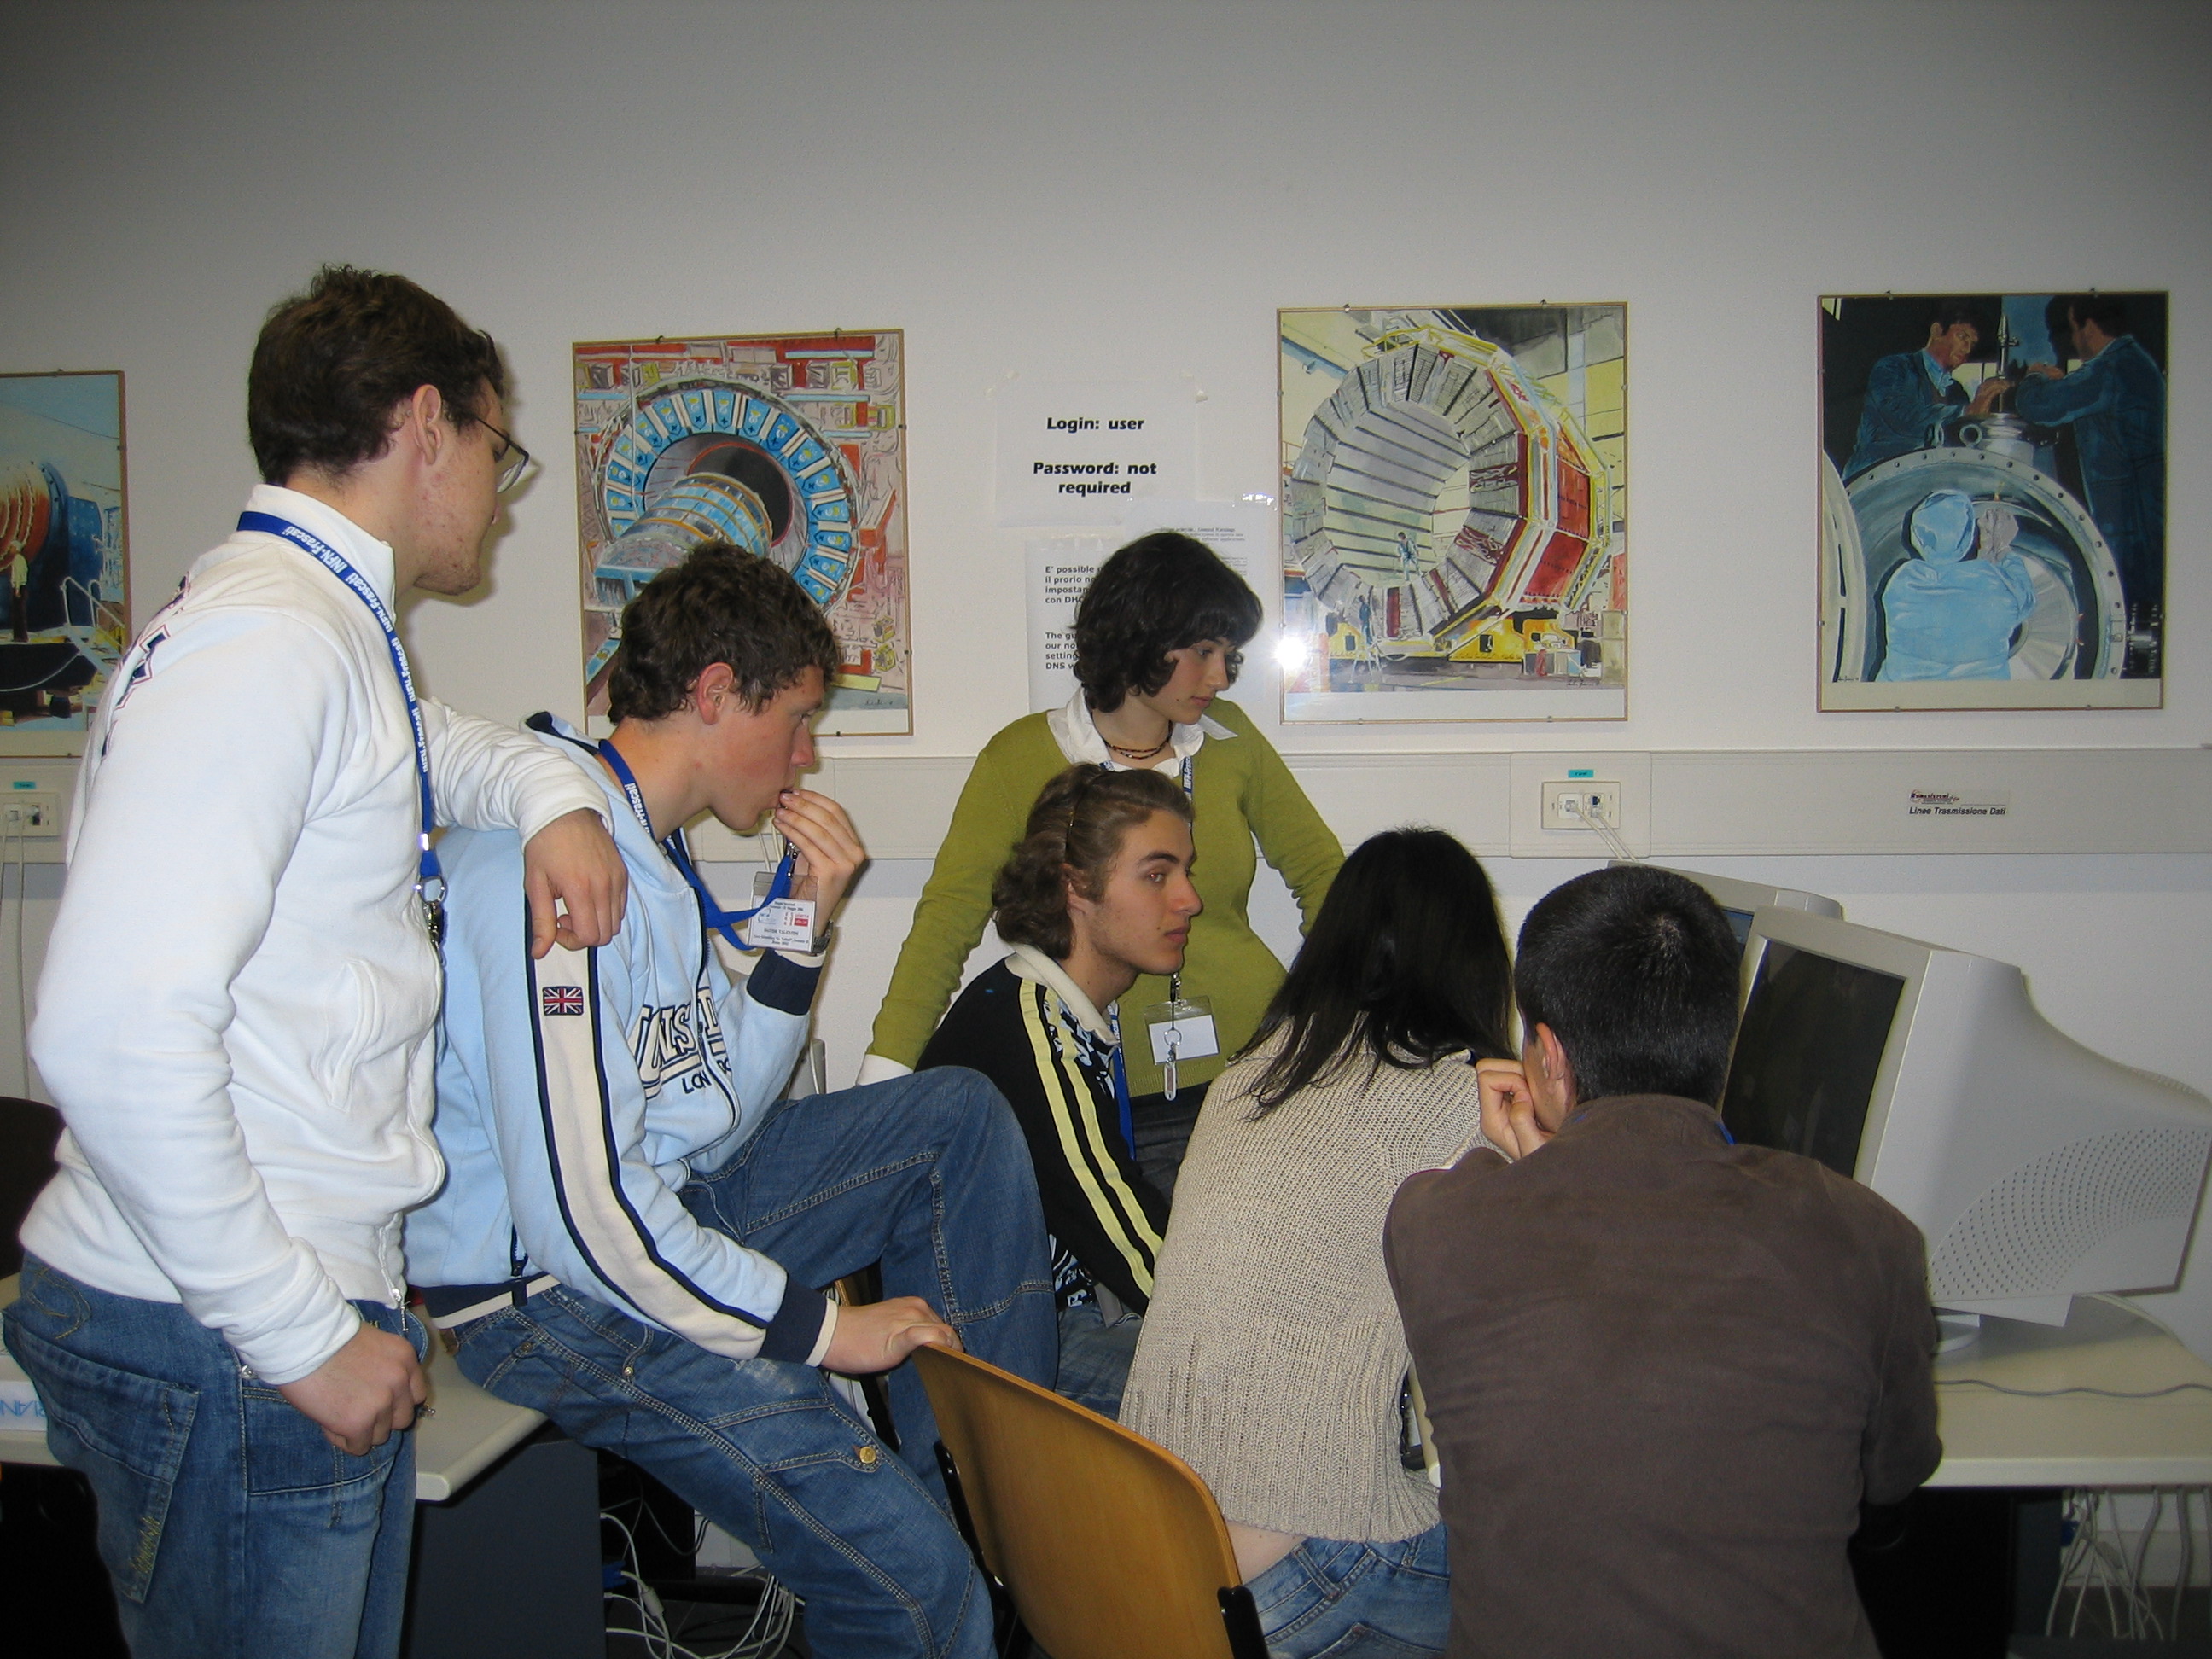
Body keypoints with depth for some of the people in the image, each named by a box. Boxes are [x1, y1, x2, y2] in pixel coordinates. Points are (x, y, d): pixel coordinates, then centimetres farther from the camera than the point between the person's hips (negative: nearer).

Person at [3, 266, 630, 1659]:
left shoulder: (335, 637, 12)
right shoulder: (265, 643, -19)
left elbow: (431, 745, 35)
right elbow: (117, 1036, -27)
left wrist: (554, 795, 11)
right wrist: (300, 1336, -20)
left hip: (322, 1306, 10)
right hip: (217, 1344, -9)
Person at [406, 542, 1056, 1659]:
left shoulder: (645, 843, 9)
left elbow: (711, 1120, 11)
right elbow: (583, 1212, -28)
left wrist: (805, 926, 0)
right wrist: (818, 1327, -18)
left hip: (660, 1204, 10)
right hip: (548, 1290, -10)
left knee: (960, 1116, 9)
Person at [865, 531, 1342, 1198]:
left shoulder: (1231, 739, 8)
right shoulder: (1021, 759, -2)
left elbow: (1320, 870, 18)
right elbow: (948, 917, -7)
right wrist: (883, 1078, -18)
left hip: (1252, 1064, 3)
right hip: (1108, 1098, -3)